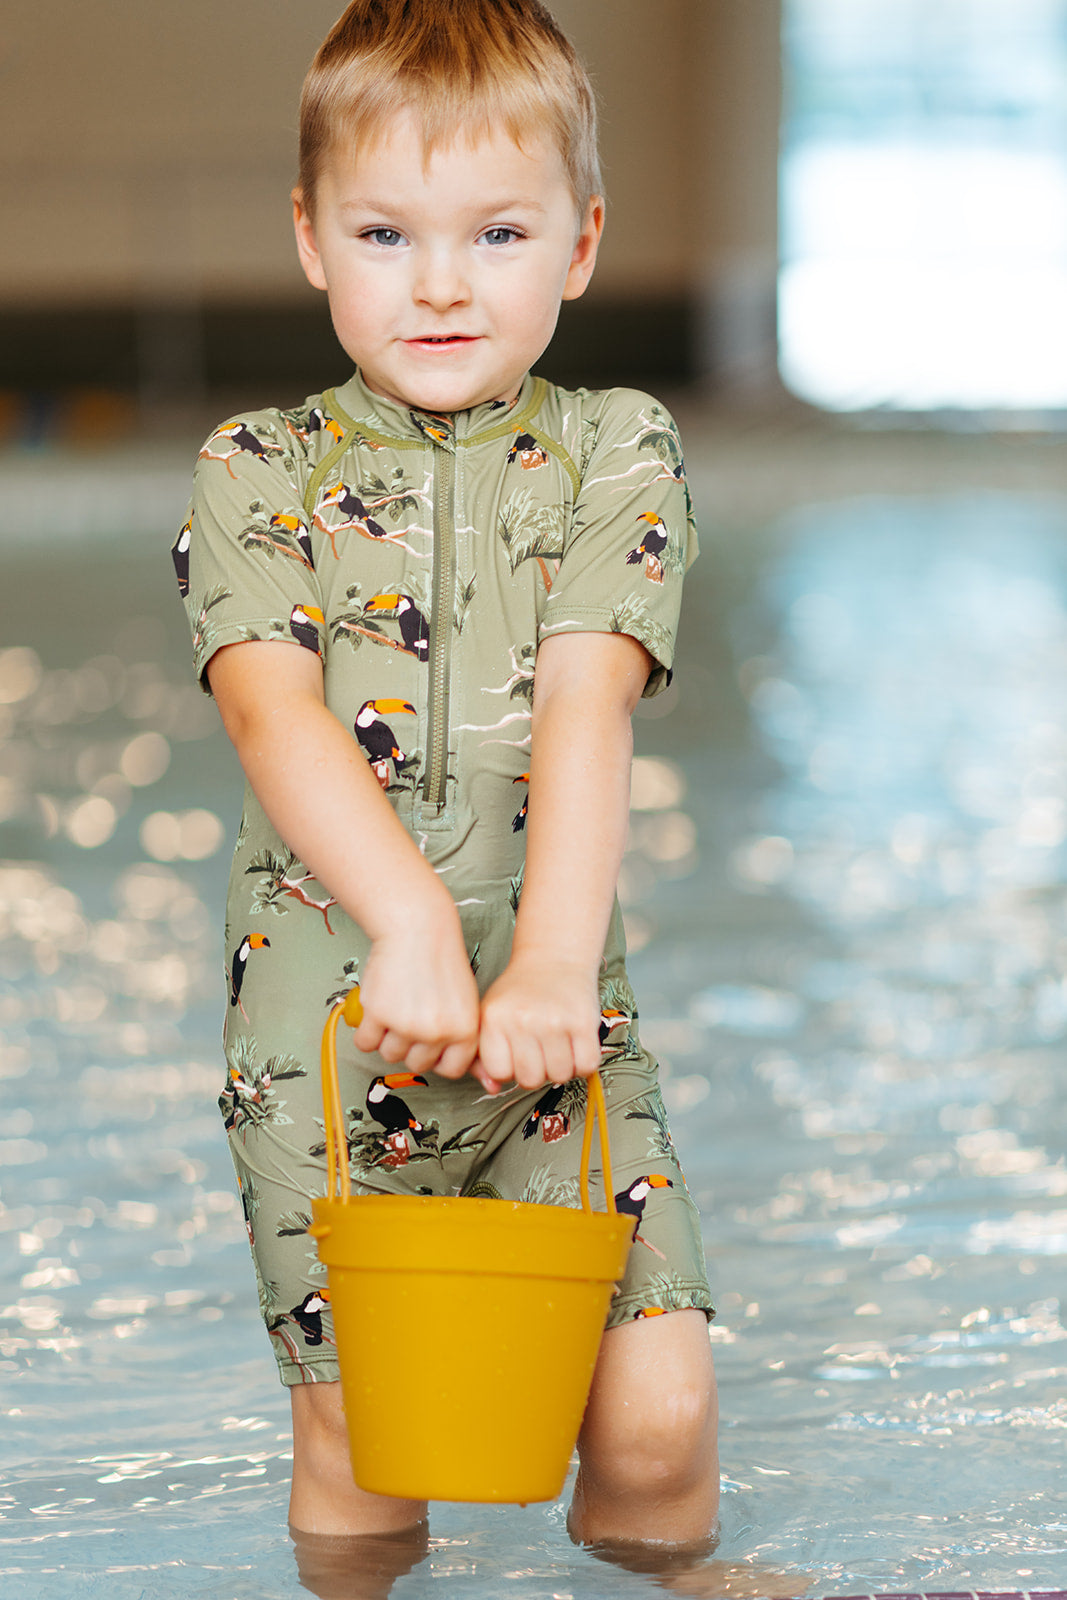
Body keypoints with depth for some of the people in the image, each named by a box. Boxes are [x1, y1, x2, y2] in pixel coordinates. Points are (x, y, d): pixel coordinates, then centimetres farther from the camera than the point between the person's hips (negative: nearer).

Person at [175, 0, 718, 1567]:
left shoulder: (616, 452, 4)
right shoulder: (256, 471, 4)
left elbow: (586, 712, -10)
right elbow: (277, 714, -12)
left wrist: (549, 963, -24)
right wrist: (412, 922, -28)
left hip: (560, 1016, 0)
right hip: (324, 1028, 0)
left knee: (659, 1417, -8)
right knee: (357, 1449, 0)